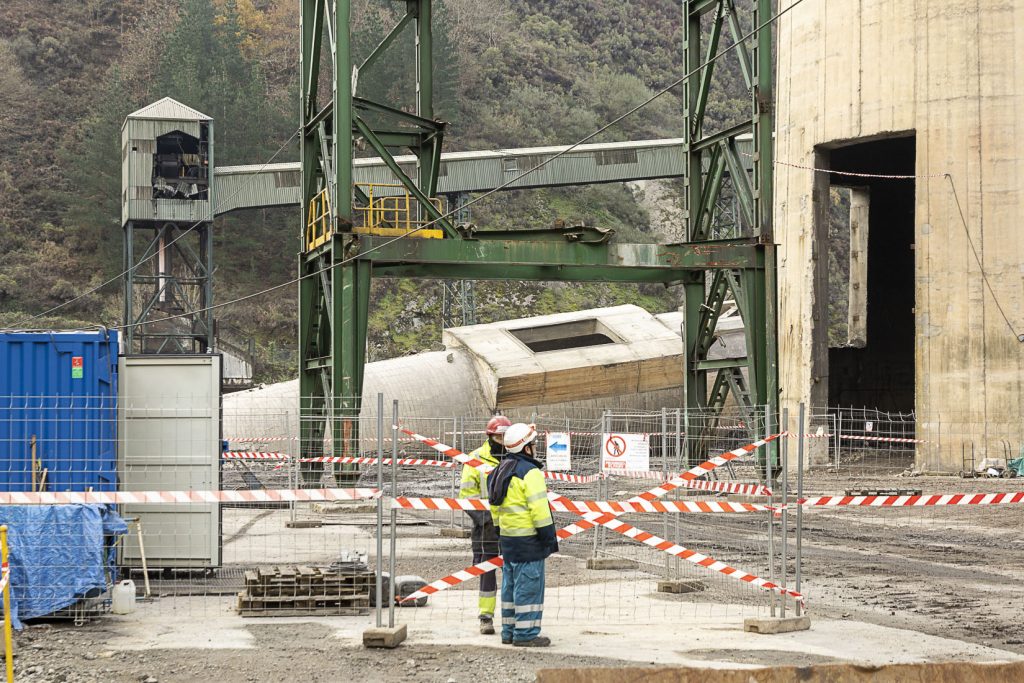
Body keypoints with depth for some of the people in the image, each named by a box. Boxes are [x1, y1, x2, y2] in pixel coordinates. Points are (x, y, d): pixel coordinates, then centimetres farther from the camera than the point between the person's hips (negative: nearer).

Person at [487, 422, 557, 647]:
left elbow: (494, 506, 19)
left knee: (511, 585, 15)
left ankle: (509, 631, 21)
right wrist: (549, 537, -14)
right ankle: (526, 633, -4)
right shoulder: (530, 472, -15)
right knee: (529, 585, -5)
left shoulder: (502, 470, 14)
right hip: (528, 538, -9)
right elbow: (538, 508, -19)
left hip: (507, 537, 9)